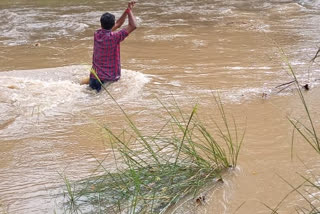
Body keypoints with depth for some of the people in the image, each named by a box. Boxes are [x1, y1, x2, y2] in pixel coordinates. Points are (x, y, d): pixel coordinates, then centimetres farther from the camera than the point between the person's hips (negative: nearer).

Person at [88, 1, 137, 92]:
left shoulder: (97, 34, -1)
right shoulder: (114, 37, -21)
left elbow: (118, 24, 9)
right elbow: (133, 26, -18)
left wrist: (127, 10, 6)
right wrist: (129, 10, -4)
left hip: (96, 73, 7)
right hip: (111, 76, -7)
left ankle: (95, 81, 11)